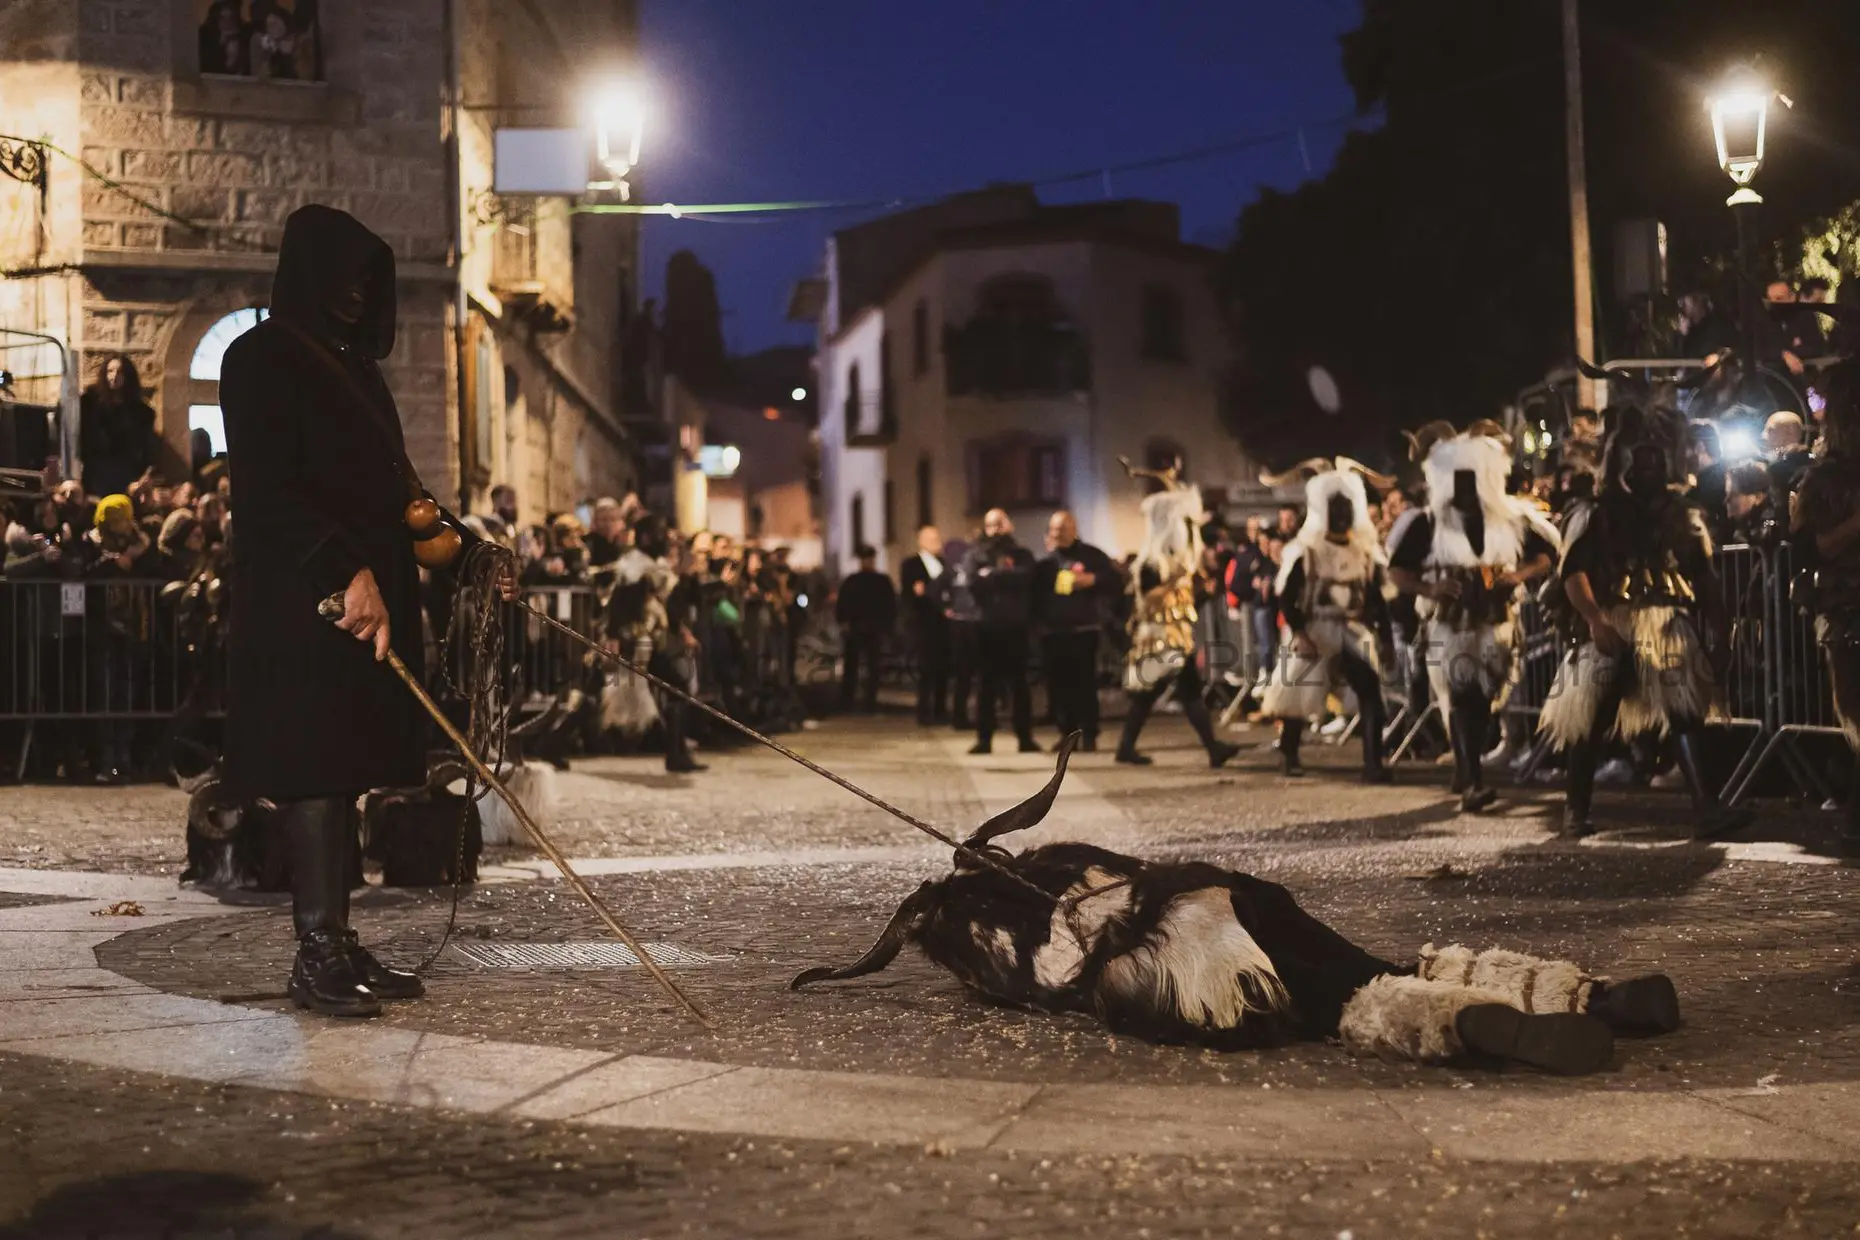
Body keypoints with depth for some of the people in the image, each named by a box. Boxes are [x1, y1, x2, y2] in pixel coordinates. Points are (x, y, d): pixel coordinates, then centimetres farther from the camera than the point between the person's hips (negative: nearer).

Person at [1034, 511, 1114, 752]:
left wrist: (1092, 580, -15)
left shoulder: (1091, 555, 3)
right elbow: (1034, 592, 14)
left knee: (1085, 683, -6)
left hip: (1084, 629, -3)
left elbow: (1114, 579, -1)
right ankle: (1067, 734, 10)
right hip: (1052, 631, 3)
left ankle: (1089, 735, 0)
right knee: (1058, 684, 2)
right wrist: (1037, 619, -2)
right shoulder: (1044, 561, 13)